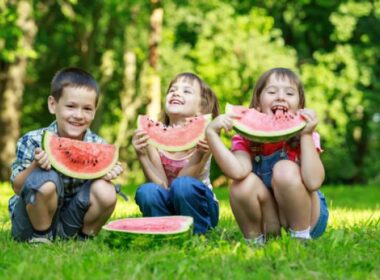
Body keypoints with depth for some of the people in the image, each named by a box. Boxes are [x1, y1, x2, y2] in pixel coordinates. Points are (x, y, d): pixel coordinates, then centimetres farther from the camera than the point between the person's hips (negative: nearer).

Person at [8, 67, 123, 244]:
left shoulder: (98, 145, -7)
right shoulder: (32, 142, -16)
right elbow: (17, 187, -13)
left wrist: (109, 174, -21)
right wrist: (35, 166, -32)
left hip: (70, 222, 3)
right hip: (32, 224, -3)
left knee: (106, 192, -23)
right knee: (44, 180, -32)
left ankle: (83, 237, 4)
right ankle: (41, 236, -7)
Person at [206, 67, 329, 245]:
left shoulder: (303, 136, -13)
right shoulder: (246, 137, -9)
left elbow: (313, 182, -30)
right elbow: (237, 172, -31)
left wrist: (306, 135, -29)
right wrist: (211, 133, -35)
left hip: (308, 217, -2)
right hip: (268, 222, 2)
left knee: (285, 170, -27)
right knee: (244, 184, -26)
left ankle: (301, 237, -14)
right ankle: (254, 240, -5)